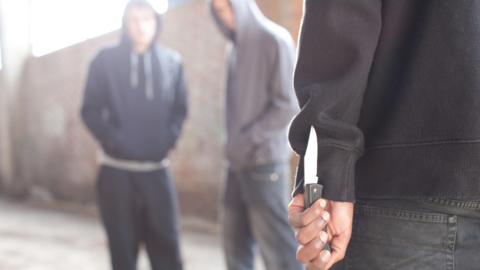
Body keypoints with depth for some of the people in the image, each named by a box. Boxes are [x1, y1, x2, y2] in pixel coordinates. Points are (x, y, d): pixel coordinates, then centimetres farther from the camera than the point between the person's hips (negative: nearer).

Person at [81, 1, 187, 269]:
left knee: (166, 243, 3)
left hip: (157, 169, 1)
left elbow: (180, 109, 9)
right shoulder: (105, 60, 1)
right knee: (123, 245, 6)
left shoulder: (173, 62, 5)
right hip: (117, 170, -1)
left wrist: (167, 141, -7)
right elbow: (91, 110, 0)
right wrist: (115, 141, -12)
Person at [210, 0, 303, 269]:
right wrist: (235, 143, 6)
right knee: (236, 242, 10)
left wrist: (249, 140, -12)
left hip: (265, 160, -7)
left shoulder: (275, 40, -7)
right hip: (240, 161, 7)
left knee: (276, 243, -5)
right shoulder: (236, 47, 14)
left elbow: (288, 105, -12)